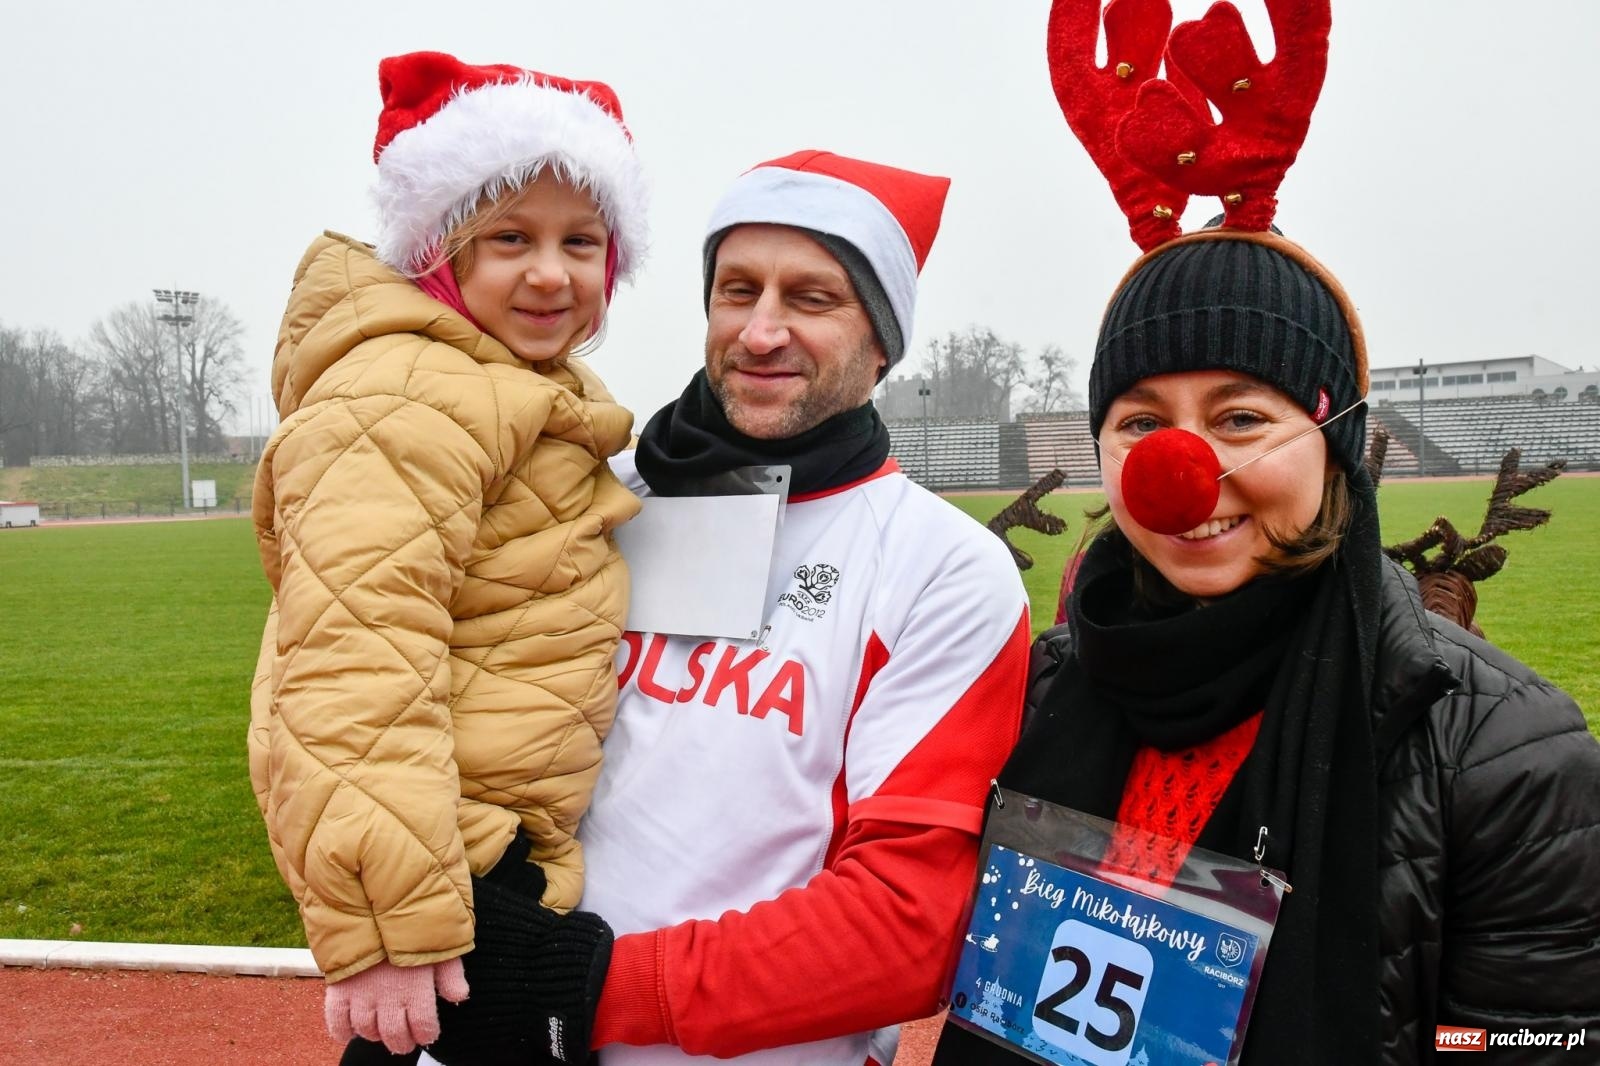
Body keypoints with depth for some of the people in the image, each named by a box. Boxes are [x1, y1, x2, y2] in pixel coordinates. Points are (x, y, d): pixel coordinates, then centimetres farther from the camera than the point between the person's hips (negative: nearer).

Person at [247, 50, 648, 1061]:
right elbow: (357, 663, -28)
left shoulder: (537, 399, 16)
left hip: (503, 844, 10)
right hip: (450, 862, -10)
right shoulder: (412, 397, -19)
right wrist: (386, 927, -30)